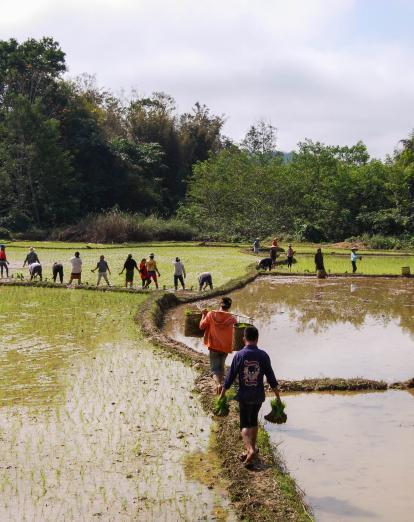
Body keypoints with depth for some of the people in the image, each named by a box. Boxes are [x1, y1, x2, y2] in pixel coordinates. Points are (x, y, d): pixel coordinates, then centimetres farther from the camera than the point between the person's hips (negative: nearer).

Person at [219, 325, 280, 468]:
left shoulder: (239, 355, -10)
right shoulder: (263, 355, -6)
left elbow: (230, 377, -7)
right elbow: (271, 377, -3)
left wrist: (222, 395, 3)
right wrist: (278, 397, 5)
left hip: (244, 397, -2)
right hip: (259, 396, 2)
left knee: (245, 425, 5)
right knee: (253, 421, 21)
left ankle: (250, 449, -17)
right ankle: (252, 449, 29)